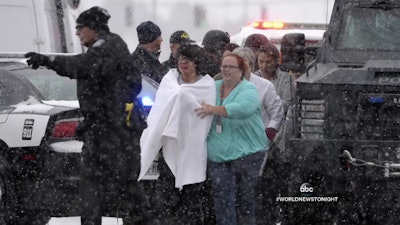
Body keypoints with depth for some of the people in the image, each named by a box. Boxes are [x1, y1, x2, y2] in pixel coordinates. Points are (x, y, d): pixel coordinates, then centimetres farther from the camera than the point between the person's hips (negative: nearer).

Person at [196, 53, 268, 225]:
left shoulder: (248, 90, -7)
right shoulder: (213, 87, 12)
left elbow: (242, 108, -27)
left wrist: (214, 110, -30)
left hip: (245, 152, -5)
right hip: (218, 153, 5)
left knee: (245, 198, 5)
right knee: (222, 198, 1)